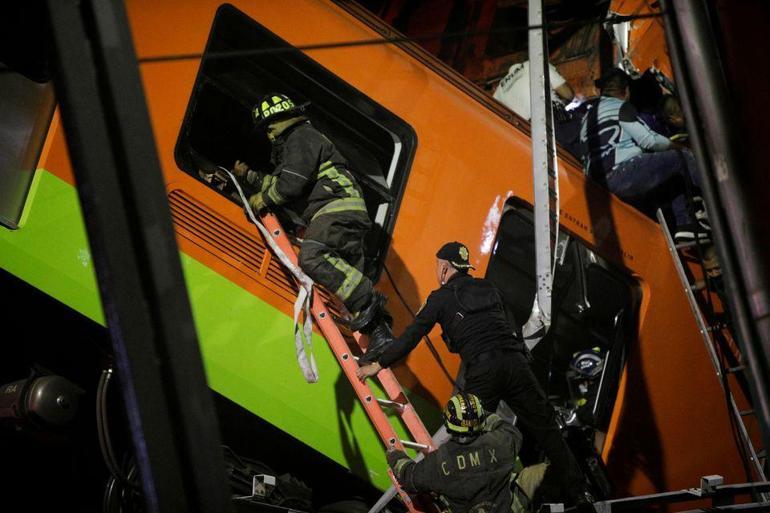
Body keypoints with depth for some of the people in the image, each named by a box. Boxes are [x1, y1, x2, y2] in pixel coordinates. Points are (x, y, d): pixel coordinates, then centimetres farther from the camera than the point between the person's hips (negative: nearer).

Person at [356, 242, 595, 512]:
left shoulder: (441, 297, 10)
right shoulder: (487, 288, 24)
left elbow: (411, 337, 11)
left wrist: (378, 365, 18)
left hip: (481, 369, -4)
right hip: (515, 362, 4)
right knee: (545, 429, 6)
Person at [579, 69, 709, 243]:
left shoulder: (588, 116, 27)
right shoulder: (619, 106, 1)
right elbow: (648, 140, -5)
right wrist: (674, 145, 14)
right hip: (624, 173, -9)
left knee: (675, 178, 17)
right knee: (683, 157, -5)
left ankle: (685, 226, 2)